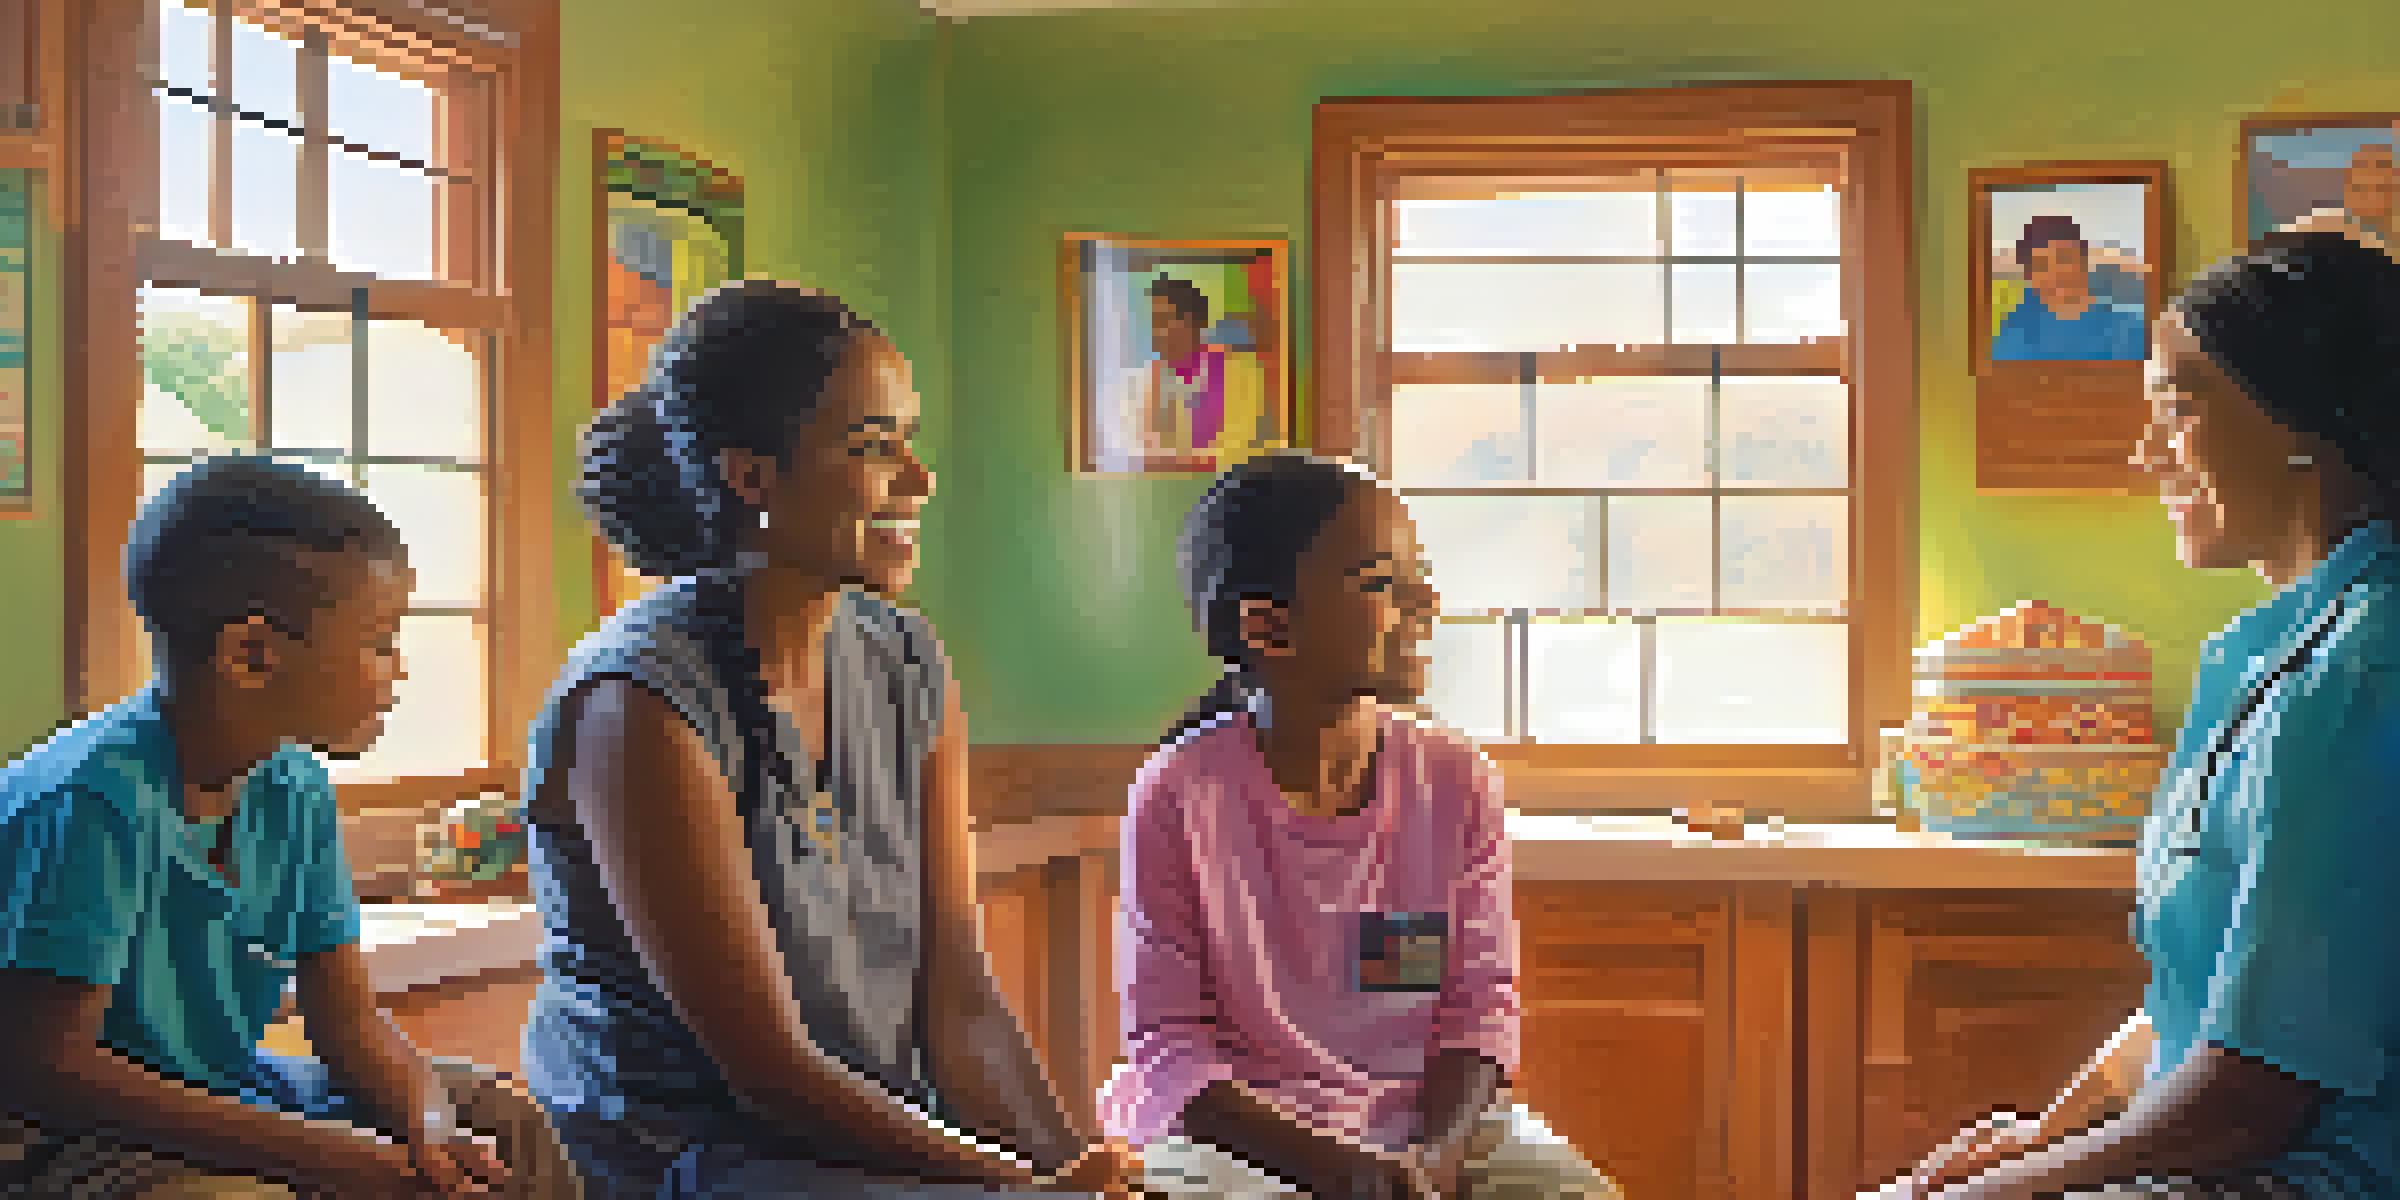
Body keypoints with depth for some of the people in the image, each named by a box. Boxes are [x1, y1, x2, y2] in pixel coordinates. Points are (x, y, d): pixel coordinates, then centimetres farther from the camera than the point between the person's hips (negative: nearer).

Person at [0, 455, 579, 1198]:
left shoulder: (293, 792, 1)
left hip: (224, 1096, 8)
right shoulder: (94, 801, -24)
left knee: (512, 1124, 2)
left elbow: (348, 1024, 3)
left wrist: (427, 1114, -19)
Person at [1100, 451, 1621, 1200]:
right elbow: (1166, 1045, -10)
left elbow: (1483, 1007, 3)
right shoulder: (1178, 797, -12)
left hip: (1430, 1127, 4)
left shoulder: (1457, 782, -1)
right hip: (1238, 1131, -4)